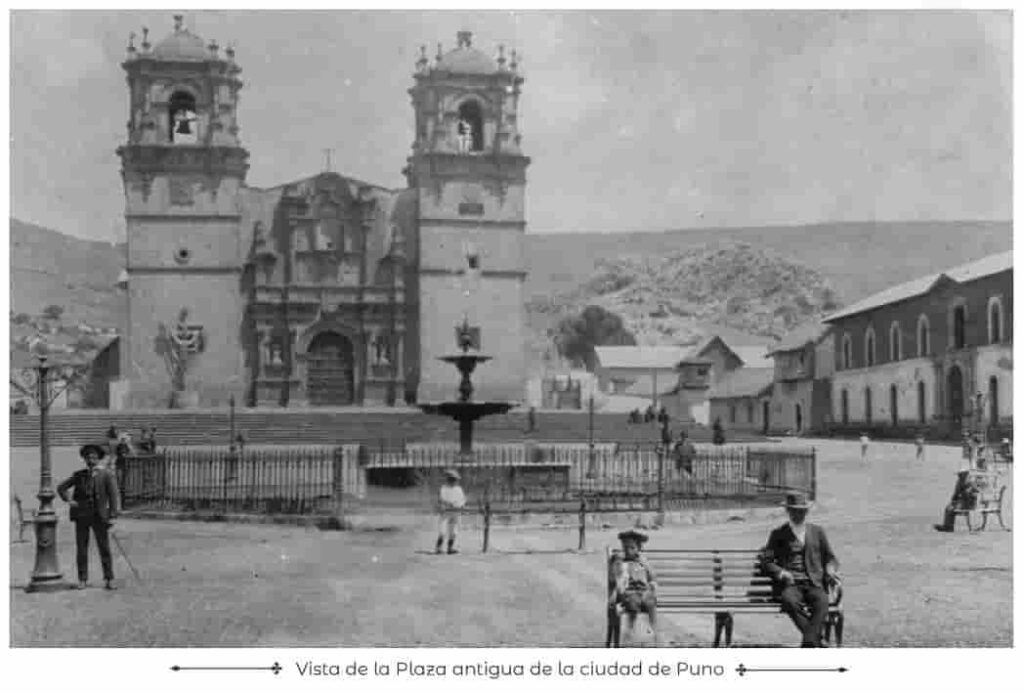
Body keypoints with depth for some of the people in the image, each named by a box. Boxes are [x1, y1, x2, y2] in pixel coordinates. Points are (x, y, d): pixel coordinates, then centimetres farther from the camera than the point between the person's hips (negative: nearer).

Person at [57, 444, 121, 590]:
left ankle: (109, 580, 2)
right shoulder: (79, 475, 9)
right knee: (81, 549, 5)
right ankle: (83, 580, 11)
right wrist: (68, 500, 3)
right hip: (81, 516, 3)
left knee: (104, 549, -2)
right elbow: (61, 487, 19)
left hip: (99, 517, -3)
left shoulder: (106, 475, -1)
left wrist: (112, 516, -12)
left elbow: (114, 495, -5)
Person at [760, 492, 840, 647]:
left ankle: (808, 643, -40)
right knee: (790, 601, -36)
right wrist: (781, 573, -10)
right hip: (789, 584, -1)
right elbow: (766, 561, 10)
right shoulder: (778, 534, 14)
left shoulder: (817, 531, 19)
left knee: (822, 601, -34)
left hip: (814, 583, 1)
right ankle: (817, 642, -33)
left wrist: (830, 570, -1)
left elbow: (830, 558, 23)